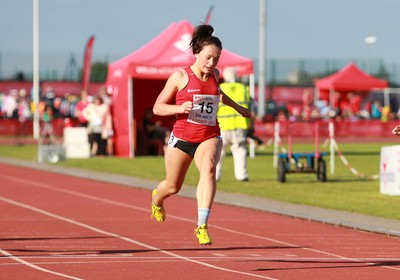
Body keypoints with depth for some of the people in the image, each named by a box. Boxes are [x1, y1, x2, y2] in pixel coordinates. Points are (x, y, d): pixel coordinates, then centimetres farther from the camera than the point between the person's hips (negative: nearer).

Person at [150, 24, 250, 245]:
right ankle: (157, 199, 54)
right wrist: (180, 108, -22)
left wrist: (236, 107, 36)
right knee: (173, 187, 14)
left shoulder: (214, 75, 5)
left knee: (208, 168, -31)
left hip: (209, 137, 2)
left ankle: (202, 226, -37)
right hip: (182, 137, -2)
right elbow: (157, 108, -5)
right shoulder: (180, 76, -8)